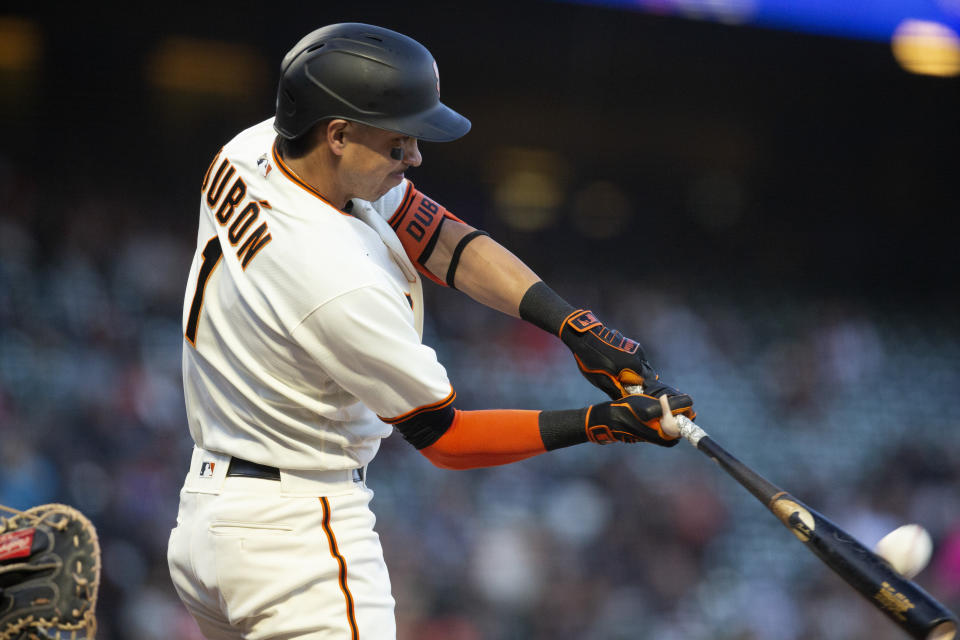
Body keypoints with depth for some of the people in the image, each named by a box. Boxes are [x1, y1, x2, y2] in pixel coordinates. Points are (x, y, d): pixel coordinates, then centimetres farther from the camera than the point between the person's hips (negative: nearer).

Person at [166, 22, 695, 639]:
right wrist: (598, 425, -15)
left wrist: (574, 324, -8)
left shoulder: (256, 150, -2)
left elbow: (434, 233, 1)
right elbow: (445, 438, -14)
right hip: (298, 536, -10)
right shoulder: (343, 286, -27)